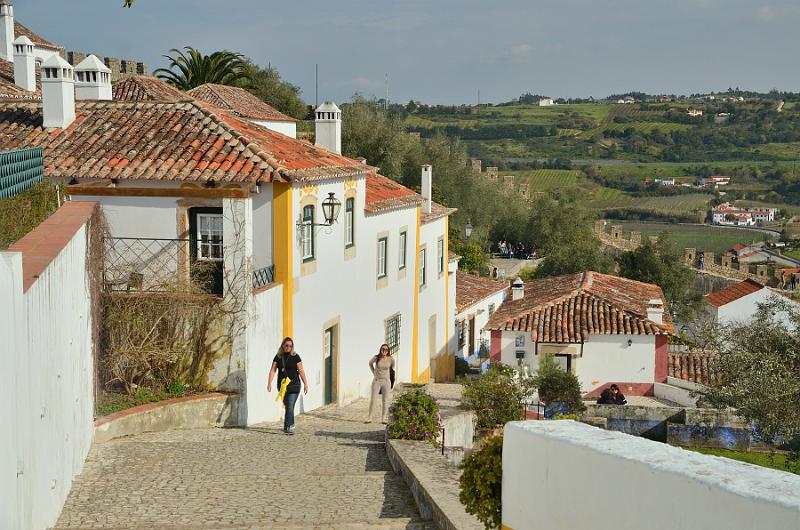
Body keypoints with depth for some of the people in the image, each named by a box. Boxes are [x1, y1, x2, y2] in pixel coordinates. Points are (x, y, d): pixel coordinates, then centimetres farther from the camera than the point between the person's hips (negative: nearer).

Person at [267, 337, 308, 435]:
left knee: (290, 406, -11)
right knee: (287, 406, 11)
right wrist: (269, 383, -6)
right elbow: (273, 370, 3)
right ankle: (291, 425, 25)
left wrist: (305, 384, -4)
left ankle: (288, 427, -14)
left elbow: (301, 371, -3)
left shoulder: (295, 357, -2)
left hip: (294, 385, -3)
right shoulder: (278, 357, 5)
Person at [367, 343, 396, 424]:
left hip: (386, 381, 1)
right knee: (373, 400, -2)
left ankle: (383, 419, 11)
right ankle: (369, 418, 5)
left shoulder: (390, 359, -8)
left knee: (385, 401, 4)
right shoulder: (376, 358, -9)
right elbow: (370, 363, 14)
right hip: (376, 381, -1)